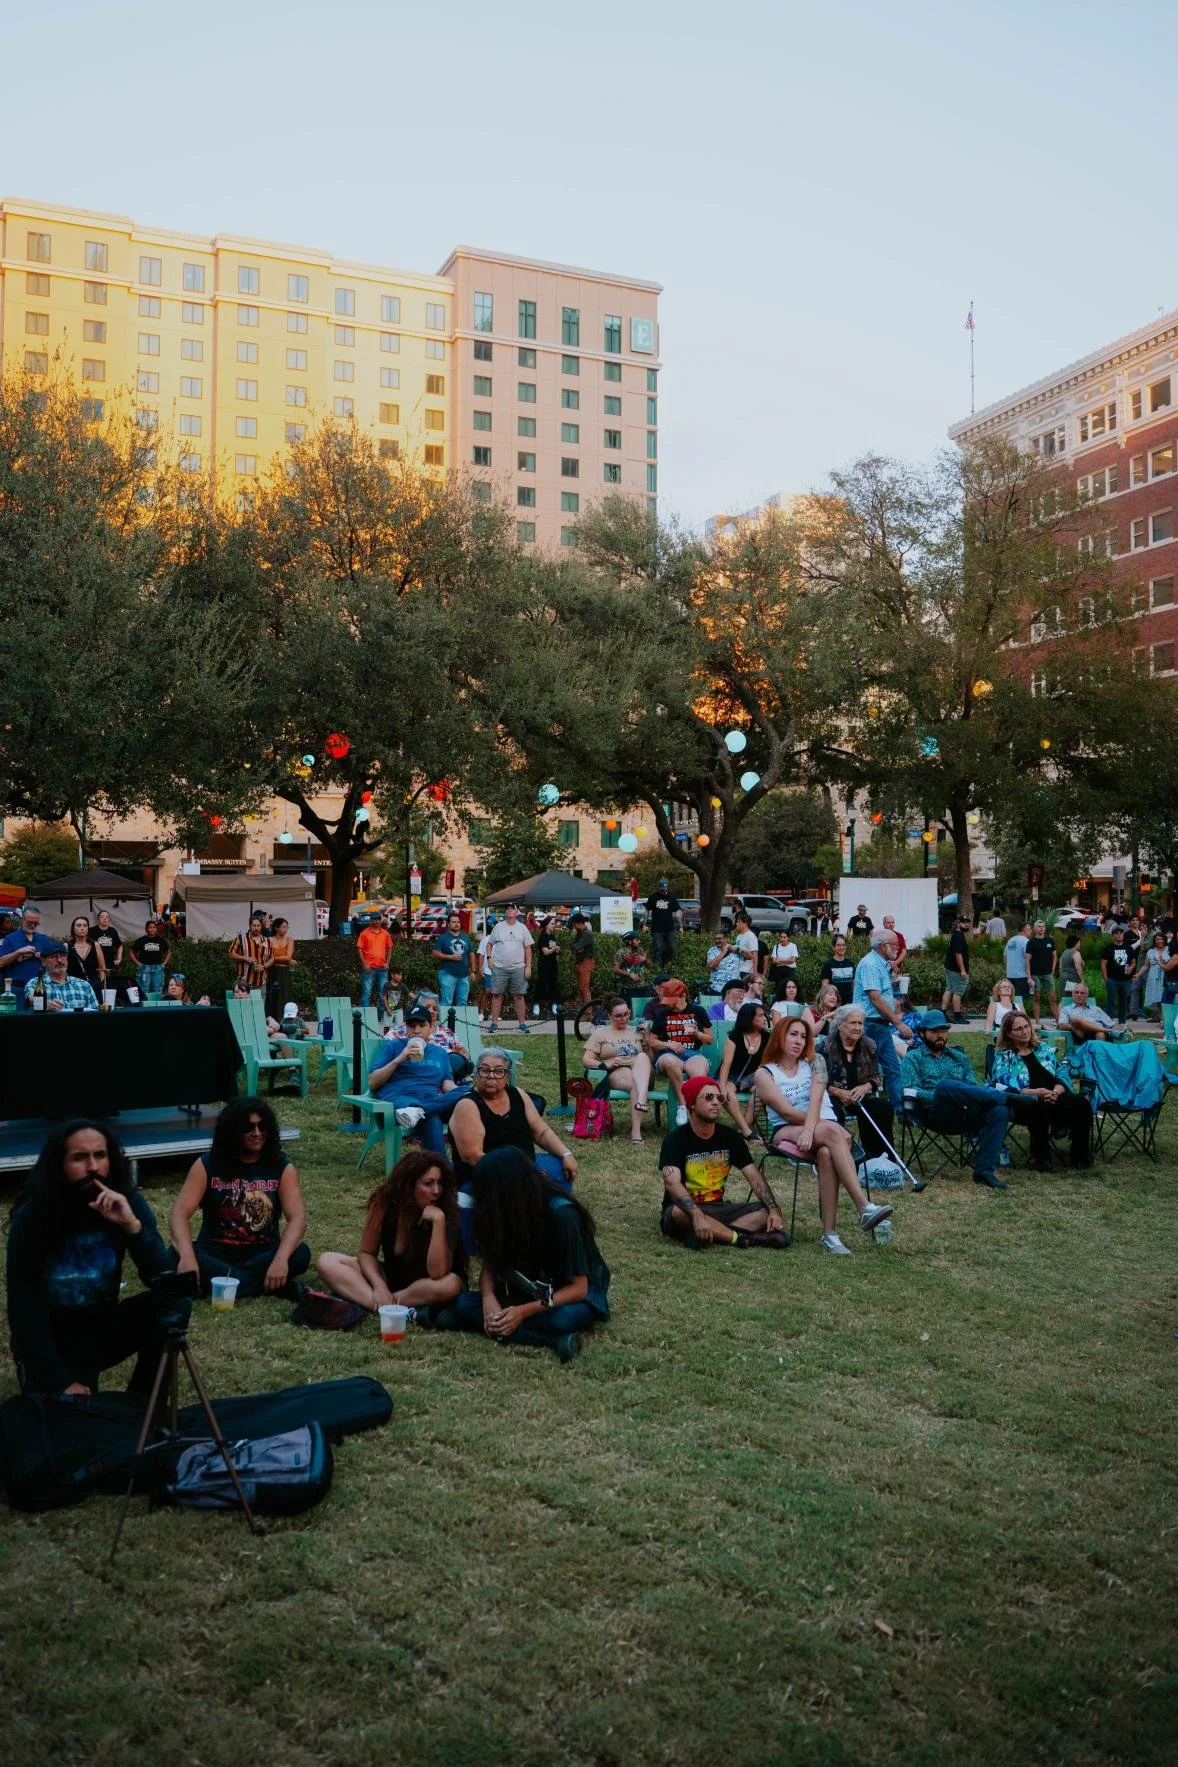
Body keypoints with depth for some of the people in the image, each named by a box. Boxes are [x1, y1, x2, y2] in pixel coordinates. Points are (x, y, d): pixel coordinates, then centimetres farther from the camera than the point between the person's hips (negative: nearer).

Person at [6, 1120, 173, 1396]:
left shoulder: (128, 1201, -13)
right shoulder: (31, 1218, -19)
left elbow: (165, 1281, -20)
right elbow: (24, 1309, -17)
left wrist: (132, 1225, -34)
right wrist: (62, 1383, -22)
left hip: (102, 1326, 3)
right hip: (50, 1340, -3)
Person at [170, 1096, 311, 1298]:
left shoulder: (282, 1168, -5)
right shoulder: (207, 1165, -5)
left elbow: (297, 1217, -17)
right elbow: (180, 1212, -16)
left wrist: (281, 1259, -37)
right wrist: (187, 1256, -36)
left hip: (263, 1252, 0)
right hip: (216, 1252, 0)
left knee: (300, 1253, -30)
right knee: (176, 1255, -31)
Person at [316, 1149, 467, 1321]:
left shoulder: (447, 1211, -23)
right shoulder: (384, 1200, -15)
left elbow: (437, 1273, -32)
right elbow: (366, 1253, -7)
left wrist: (438, 1221, -37)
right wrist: (379, 1286, -25)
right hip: (391, 1276, 4)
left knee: (450, 1285, -39)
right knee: (326, 1261, -16)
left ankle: (363, 1302, -28)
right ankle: (400, 1310, -34)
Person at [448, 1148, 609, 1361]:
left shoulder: (562, 1214, -24)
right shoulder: (503, 1213, -8)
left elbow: (578, 1288, -22)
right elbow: (489, 1265, -4)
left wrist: (524, 1311, -31)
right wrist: (489, 1299, -26)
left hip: (573, 1298, -6)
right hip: (530, 1293, 6)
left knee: (560, 1319, -41)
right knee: (464, 1303, -21)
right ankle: (552, 1340, -31)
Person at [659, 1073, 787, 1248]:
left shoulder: (730, 1137, 3)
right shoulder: (675, 1139, -13)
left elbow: (755, 1176, -2)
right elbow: (672, 1183, -28)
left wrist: (774, 1210, -20)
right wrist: (697, 1216, -44)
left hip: (717, 1209, 5)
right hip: (687, 1210, -5)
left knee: (766, 1211, -16)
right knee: (678, 1212, -39)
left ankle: (705, 1236, -31)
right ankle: (744, 1238, -28)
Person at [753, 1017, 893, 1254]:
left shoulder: (814, 1062, 15)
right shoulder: (764, 1074, 7)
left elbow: (816, 1100, -5)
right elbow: (787, 1112, -6)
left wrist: (810, 1129, -25)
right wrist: (826, 1127, -12)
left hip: (826, 1128, 3)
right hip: (786, 1132, -3)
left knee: (827, 1154, -37)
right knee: (832, 1131, -36)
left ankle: (830, 1233, -41)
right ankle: (864, 1208, -48)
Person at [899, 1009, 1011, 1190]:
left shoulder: (959, 1058, 28)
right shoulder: (913, 1058, 14)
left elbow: (972, 1089, 17)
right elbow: (910, 1091, -2)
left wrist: (962, 1099, -7)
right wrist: (941, 1097, -15)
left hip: (965, 1115, 4)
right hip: (937, 1116, -4)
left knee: (999, 1111, -27)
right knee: (945, 1085, -37)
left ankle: (984, 1170, -31)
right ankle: (1003, 1097, -22)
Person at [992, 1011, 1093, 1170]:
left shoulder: (1044, 1049, 21)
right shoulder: (1003, 1056, 8)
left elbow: (1061, 1075, 14)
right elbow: (1006, 1088, -7)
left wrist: (1057, 1091, -11)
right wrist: (1037, 1092, -20)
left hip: (1055, 1097, 4)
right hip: (1027, 1102, -4)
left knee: (1081, 1104, -28)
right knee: (1040, 1106, -40)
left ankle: (1080, 1153, -11)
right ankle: (1041, 1157, -23)